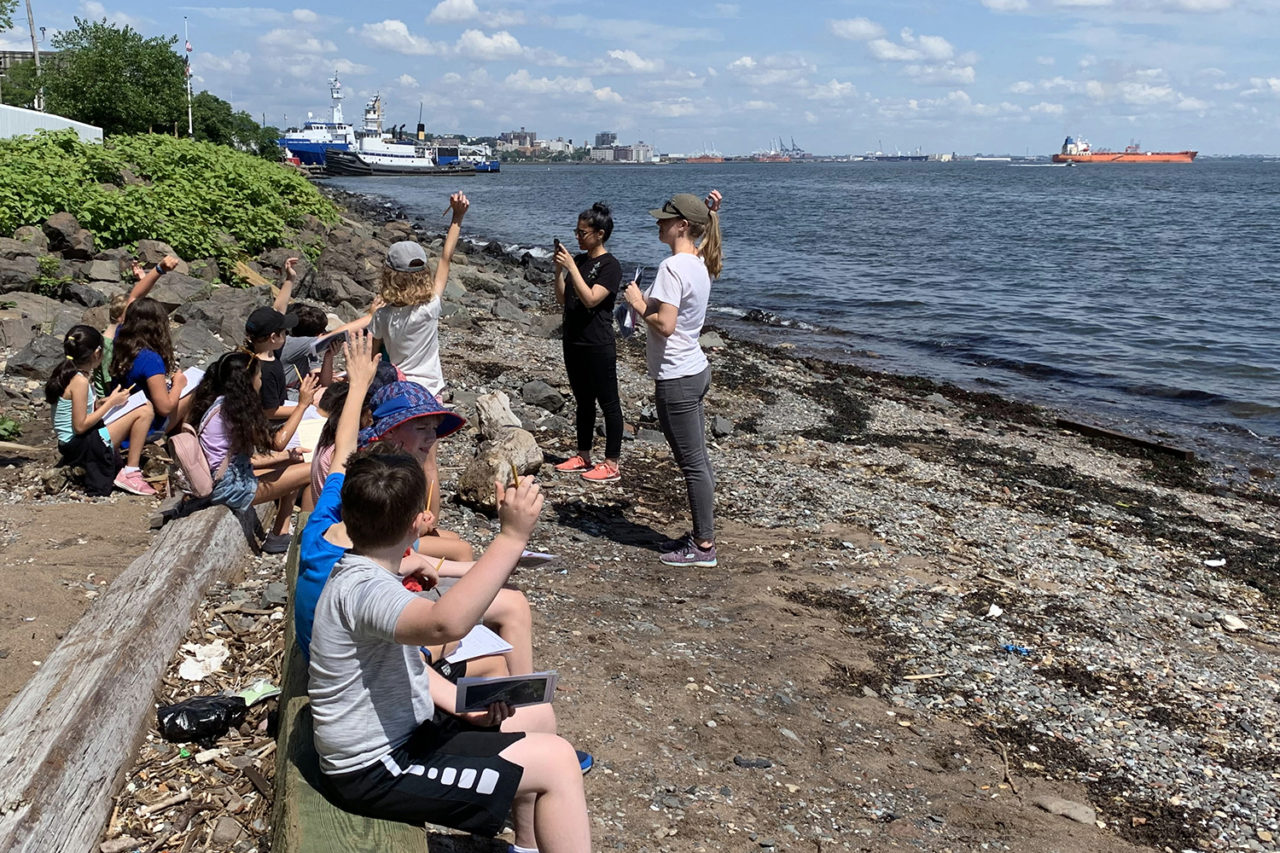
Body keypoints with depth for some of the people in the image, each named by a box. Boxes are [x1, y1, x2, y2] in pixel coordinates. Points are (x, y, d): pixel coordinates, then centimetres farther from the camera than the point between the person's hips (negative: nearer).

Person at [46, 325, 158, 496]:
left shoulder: (65, 373, 9)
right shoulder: (80, 381, -19)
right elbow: (80, 426, -20)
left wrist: (101, 402, 7)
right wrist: (110, 403, -13)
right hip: (80, 446, -10)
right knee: (144, 412, -14)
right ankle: (130, 474, -9)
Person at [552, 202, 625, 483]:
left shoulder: (610, 266, -12)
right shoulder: (578, 260, 9)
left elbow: (591, 299, -24)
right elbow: (562, 299, 9)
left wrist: (571, 266, -22)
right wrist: (559, 269, -4)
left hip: (598, 346, -8)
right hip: (574, 341, 8)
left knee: (608, 404, 0)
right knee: (583, 402, 17)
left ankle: (612, 465, 6)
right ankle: (583, 457, 27)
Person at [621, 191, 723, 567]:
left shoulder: (673, 268, -20)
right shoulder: (700, 263, 8)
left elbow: (664, 325, -27)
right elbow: (706, 240, 34)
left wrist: (638, 303, -11)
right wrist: (709, 212, 21)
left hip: (676, 379, -10)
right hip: (696, 370, 10)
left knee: (693, 464, -1)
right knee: (698, 461, 15)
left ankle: (704, 546, 8)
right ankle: (702, 534, 26)